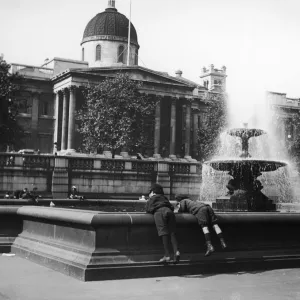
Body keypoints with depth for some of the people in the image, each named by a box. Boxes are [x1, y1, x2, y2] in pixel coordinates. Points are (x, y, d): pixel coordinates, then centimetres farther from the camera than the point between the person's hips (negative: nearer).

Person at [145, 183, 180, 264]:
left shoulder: (150, 200, 29)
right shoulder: (164, 198, 37)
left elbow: (147, 210, 25)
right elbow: (172, 207, 34)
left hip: (159, 212, -3)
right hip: (168, 211, 3)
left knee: (164, 233, -11)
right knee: (172, 232, -1)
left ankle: (167, 255, -19)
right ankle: (176, 251, -23)